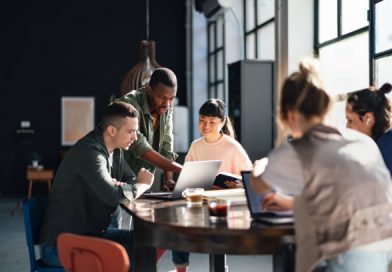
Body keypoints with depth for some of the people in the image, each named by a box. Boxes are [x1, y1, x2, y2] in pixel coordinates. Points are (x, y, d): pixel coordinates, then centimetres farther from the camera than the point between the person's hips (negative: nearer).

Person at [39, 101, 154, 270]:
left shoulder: (115, 150, 5)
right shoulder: (89, 152, -23)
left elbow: (133, 181, 11)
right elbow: (113, 196, -34)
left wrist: (119, 186, -13)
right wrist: (143, 185, -14)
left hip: (91, 234, 9)